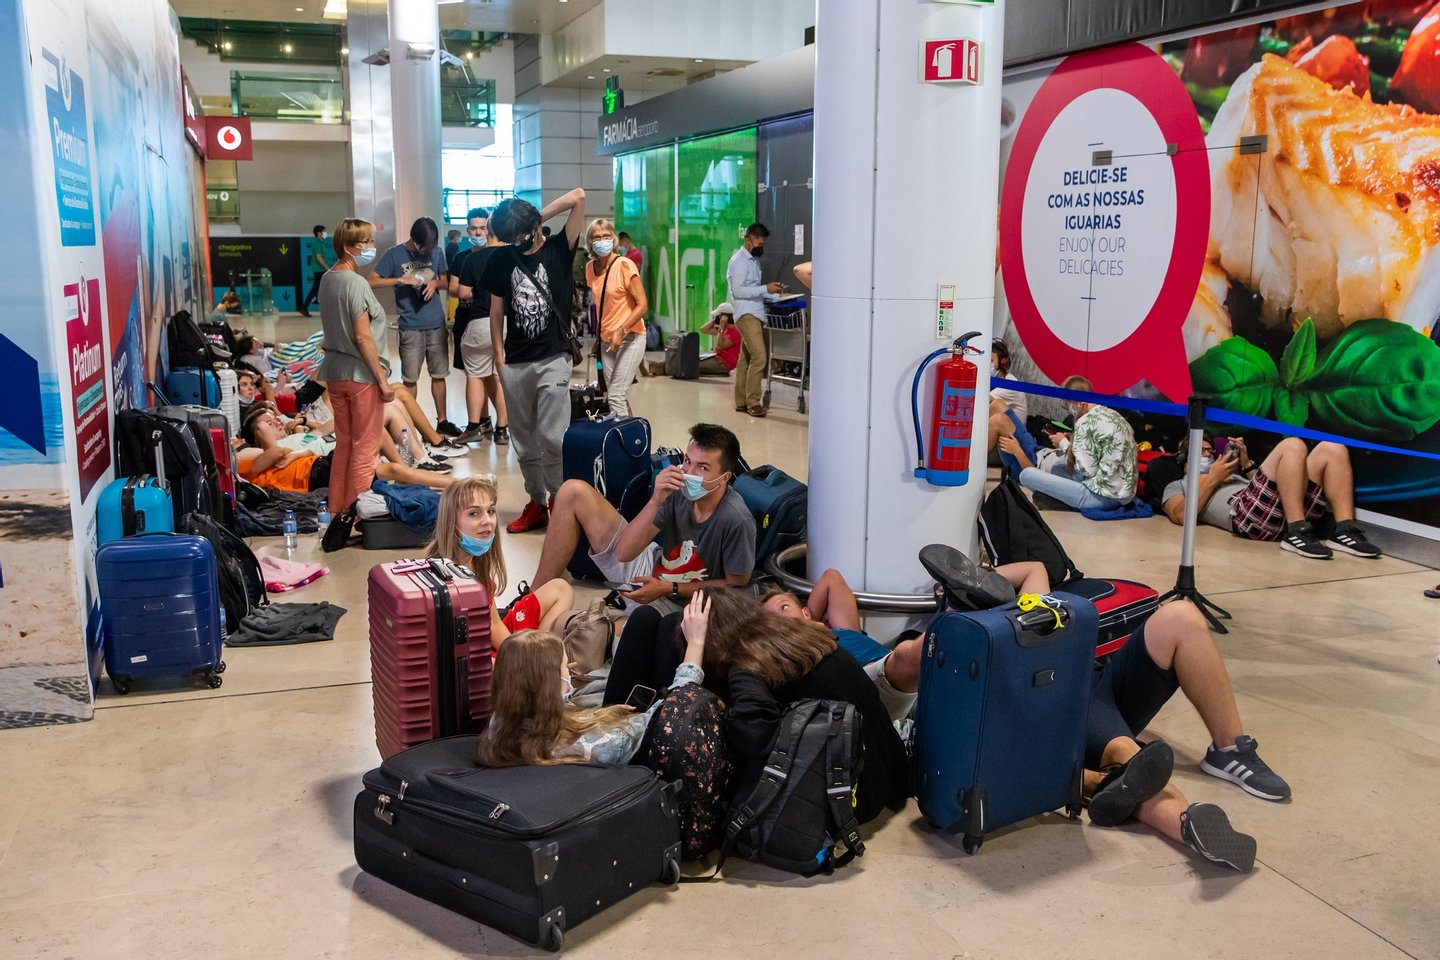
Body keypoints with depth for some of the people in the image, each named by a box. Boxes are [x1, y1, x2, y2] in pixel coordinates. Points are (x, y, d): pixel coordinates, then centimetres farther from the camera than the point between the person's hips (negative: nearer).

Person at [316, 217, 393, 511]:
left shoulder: (327, 279, 8)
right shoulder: (356, 283, -17)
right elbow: (363, 337, -19)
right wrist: (383, 380, -14)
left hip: (334, 373, 8)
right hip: (361, 376, -8)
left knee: (343, 444, 17)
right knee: (365, 450, 1)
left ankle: (338, 509, 25)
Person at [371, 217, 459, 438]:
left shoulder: (437, 252, 5)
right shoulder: (395, 254, -5)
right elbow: (372, 282, -7)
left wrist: (435, 283, -7)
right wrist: (400, 280, -20)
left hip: (436, 324, 3)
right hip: (410, 326, -3)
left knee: (439, 375, 9)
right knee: (410, 379, 4)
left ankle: (442, 421, 18)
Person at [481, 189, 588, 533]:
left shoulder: (558, 250, 0)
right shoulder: (501, 260, 8)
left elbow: (578, 197, -9)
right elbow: (497, 310, 11)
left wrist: (540, 216, -3)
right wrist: (499, 355, 6)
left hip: (553, 359, -4)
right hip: (515, 364, 4)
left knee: (552, 437, -11)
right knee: (524, 441, 9)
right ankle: (536, 502, 21)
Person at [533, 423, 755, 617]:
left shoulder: (735, 520, -29)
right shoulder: (679, 490, -17)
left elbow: (737, 586, -15)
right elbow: (624, 552, -16)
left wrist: (669, 588, -19)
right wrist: (656, 501, -30)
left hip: (676, 606, -5)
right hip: (650, 566, 5)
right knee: (574, 492, -6)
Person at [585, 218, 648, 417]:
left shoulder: (624, 266, -15)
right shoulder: (590, 267, 4)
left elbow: (642, 305, -16)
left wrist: (620, 331, -25)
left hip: (630, 338, -6)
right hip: (607, 340, 7)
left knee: (615, 396, -14)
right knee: (617, 396, 9)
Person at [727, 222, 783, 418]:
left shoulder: (753, 260, 18)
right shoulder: (739, 260, -10)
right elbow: (738, 290, -18)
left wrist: (773, 294, 10)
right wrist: (765, 289, -22)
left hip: (756, 313, 9)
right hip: (746, 314, -9)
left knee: (746, 358, 10)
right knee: (759, 357, -15)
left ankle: (741, 402, 14)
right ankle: (752, 402, -11)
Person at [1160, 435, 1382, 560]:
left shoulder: (1231, 476, 45)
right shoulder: (1177, 486, 27)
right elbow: (1182, 515, 1)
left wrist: (1247, 465, 20)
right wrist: (1212, 479, 5)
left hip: (1284, 515, 7)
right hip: (1245, 514, -7)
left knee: (1332, 450, -4)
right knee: (1293, 446, -22)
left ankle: (1344, 532, -19)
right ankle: (1297, 534, -32)